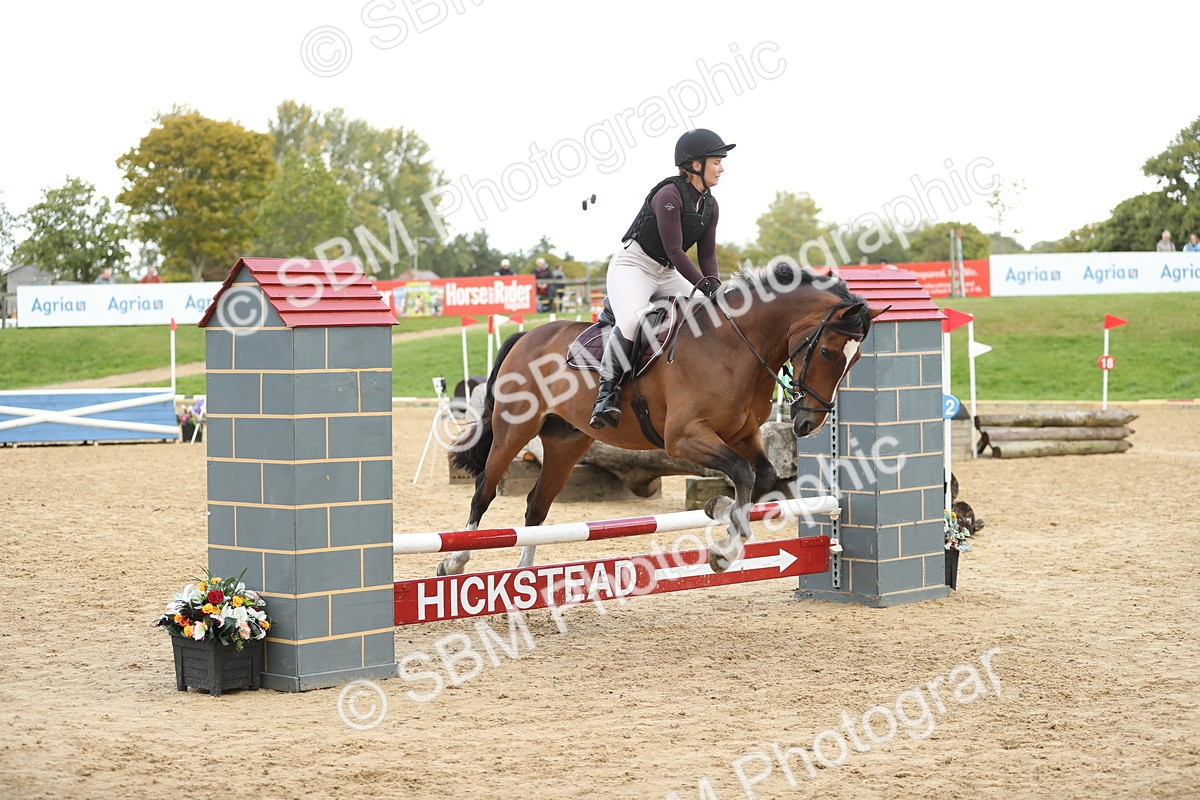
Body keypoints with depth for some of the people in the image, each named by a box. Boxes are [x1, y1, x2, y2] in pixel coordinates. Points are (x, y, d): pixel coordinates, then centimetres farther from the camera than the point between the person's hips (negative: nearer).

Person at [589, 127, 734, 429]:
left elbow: (707, 254, 7)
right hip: (632, 265, -9)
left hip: (666, 273, 9)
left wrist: (715, 288, -10)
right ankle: (607, 393, -27)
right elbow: (674, 251, -23)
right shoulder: (669, 194, -19)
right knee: (632, 320, -35)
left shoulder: (710, 205, 6)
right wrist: (704, 286, -28)